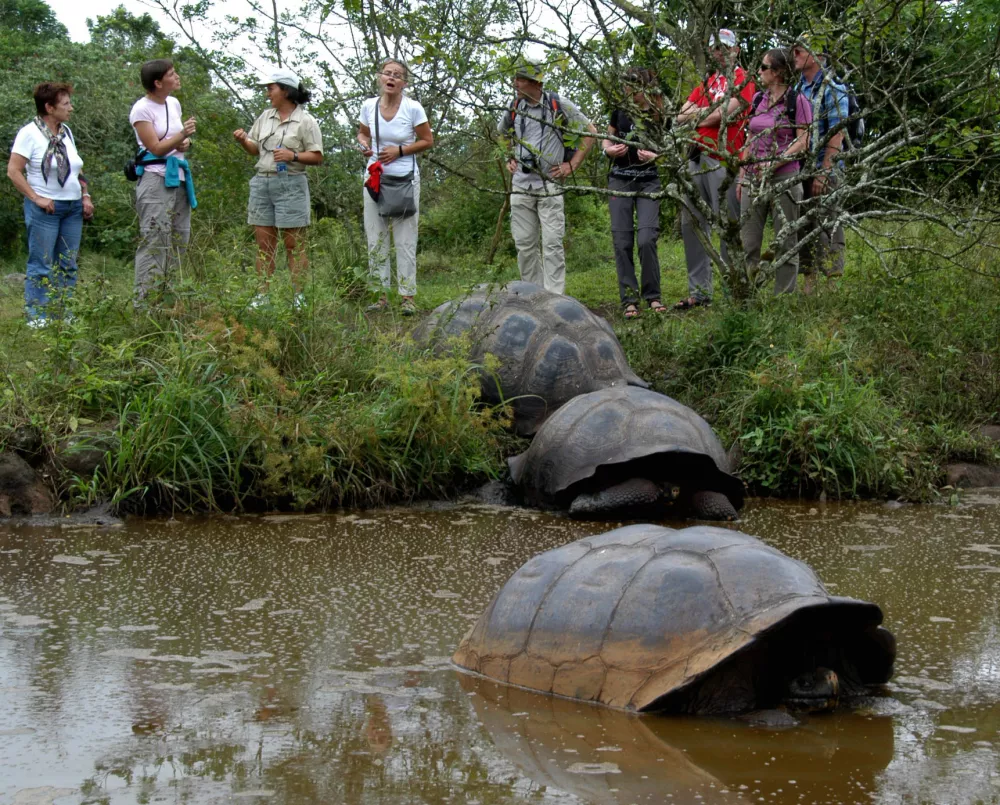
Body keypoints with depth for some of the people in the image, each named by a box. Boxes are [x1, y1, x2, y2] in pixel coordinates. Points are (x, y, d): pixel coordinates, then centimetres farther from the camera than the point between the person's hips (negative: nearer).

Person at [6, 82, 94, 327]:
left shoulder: (66, 132, 14)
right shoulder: (30, 133, -8)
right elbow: (13, 171, -12)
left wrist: (85, 196, 10)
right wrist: (36, 198, -15)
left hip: (73, 207, 7)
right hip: (45, 208, -7)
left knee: (68, 266, 7)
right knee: (41, 266, -6)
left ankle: (65, 316, 12)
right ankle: (37, 317, -3)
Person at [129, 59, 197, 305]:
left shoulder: (173, 103, 13)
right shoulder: (142, 109, -9)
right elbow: (156, 148, -15)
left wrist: (185, 143, 2)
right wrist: (181, 135, -29)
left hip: (178, 177, 8)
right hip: (156, 179, -8)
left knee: (178, 241, 9)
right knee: (154, 243, -12)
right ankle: (145, 301, -11)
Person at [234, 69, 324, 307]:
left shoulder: (305, 122, -3)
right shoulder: (265, 117, 14)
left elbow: (317, 156, -6)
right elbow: (254, 149, 19)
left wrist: (293, 156, -20)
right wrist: (243, 140, -1)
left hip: (291, 184, -6)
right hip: (262, 182, 6)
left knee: (294, 245, -3)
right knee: (264, 244, 6)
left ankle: (299, 296, 0)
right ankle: (263, 294, 9)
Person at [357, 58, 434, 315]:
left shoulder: (413, 108, -8)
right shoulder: (369, 106, 1)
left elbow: (428, 141, 0)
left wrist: (399, 151, -11)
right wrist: (364, 145, -5)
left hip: (405, 179, -3)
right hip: (374, 177, 4)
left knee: (405, 240, -2)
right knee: (375, 239, 6)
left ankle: (408, 296, 2)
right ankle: (380, 296, 14)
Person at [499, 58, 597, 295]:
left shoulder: (559, 106, -4)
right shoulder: (513, 109, 8)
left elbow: (590, 132, 4)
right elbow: (501, 136, 30)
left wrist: (571, 165, -2)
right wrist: (509, 160, 14)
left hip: (550, 187, -4)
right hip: (520, 187, 4)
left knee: (553, 244, -8)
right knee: (524, 245, 4)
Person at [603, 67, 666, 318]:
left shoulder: (659, 115, -4)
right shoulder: (621, 111, 3)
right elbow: (607, 140, 15)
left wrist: (654, 155, -18)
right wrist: (609, 149, -7)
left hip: (648, 181, -3)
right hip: (620, 180, 3)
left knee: (647, 239, -14)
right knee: (622, 241, -2)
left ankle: (652, 296, 1)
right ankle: (629, 299, 4)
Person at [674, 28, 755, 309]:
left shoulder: (742, 79, 1)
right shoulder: (705, 83, 22)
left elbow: (728, 111, -14)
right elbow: (682, 116, 13)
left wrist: (699, 117, -2)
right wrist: (711, 109, -4)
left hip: (723, 160, -7)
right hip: (696, 158, 8)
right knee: (691, 224, 5)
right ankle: (698, 291, 9)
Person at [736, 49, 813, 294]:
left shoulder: (797, 100, -5)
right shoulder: (758, 99, 13)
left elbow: (803, 142, -10)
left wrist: (774, 163, -20)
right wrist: (741, 176, 16)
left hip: (783, 179, -6)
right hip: (753, 179, 6)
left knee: (786, 242, 2)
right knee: (748, 242, 5)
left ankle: (783, 298, 7)